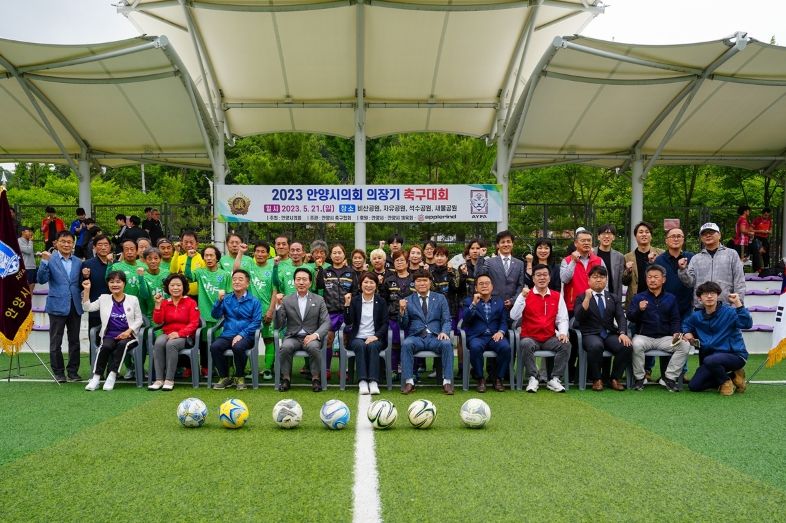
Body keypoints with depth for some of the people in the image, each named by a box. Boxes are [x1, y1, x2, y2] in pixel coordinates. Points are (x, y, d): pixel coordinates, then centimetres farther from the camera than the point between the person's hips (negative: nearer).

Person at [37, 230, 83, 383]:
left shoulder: (78, 262, 9)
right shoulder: (50, 260, -2)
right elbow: (42, 280, -12)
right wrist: (44, 262, -23)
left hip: (75, 306, 3)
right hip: (57, 306, -3)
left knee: (74, 341, 9)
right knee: (55, 342, 4)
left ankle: (73, 371, 18)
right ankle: (58, 372, 14)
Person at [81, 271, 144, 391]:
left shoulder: (132, 299, 9)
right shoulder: (104, 298, 15)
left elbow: (139, 319, 7)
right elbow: (87, 308, 6)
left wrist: (129, 331, -9)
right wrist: (86, 290, -3)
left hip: (127, 335, -1)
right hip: (110, 335, 1)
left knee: (122, 344, -35)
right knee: (105, 346, -32)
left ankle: (112, 375, -31)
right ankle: (96, 377, -27)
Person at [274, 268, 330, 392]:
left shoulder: (319, 300, 9)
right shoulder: (286, 300, 8)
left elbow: (326, 322, 1)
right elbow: (278, 325, 3)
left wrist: (315, 335, -18)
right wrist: (278, 305, -11)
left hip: (311, 337, 0)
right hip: (292, 337, 1)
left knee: (314, 347, -33)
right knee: (285, 347, -32)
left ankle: (315, 378, -15)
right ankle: (286, 378, -15)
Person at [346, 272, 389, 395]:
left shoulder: (381, 301, 10)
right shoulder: (354, 300, 8)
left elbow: (385, 323, 3)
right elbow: (348, 322, -2)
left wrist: (376, 336, -14)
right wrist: (347, 305, -15)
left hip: (375, 338, 0)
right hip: (357, 337, 0)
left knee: (373, 346, -33)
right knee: (360, 346, -33)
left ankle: (373, 382, -39)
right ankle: (362, 382, -39)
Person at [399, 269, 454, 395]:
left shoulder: (440, 298, 16)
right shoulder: (408, 300, 14)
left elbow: (446, 320, 9)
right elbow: (404, 325, 9)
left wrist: (444, 332, -13)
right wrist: (402, 311, -11)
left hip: (435, 337, 0)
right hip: (416, 337, 0)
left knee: (447, 344, -32)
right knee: (406, 344, -33)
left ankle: (447, 382, -26)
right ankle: (409, 382, -29)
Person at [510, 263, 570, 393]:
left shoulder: (557, 296, 10)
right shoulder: (525, 295, 3)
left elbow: (562, 319, 8)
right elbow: (514, 317, -9)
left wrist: (563, 332, -13)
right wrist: (522, 297, -17)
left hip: (550, 339, 2)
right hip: (530, 337, -2)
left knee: (566, 344, -25)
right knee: (525, 344, -35)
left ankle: (554, 379, -17)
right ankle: (533, 378, -21)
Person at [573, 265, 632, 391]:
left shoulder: (614, 298, 19)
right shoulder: (581, 298, 10)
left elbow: (621, 317, 6)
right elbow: (578, 317, -8)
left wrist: (623, 333, -13)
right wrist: (587, 298, -16)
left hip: (610, 334, 3)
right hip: (591, 334, -3)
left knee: (626, 346, -27)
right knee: (596, 346, -37)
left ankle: (615, 378, -7)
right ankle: (596, 379, -16)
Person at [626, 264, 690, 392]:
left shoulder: (671, 298, 12)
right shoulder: (638, 298, 6)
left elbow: (675, 320, 12)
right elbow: (630, 318, -5)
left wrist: (676, 333, -7)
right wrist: (639, 310, -25)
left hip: (665, 337, 2)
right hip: (643, 336, -2)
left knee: (685, 345, -23)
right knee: (636, 345, -35)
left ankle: (668, 378, -9)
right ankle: (639, 378, -14)